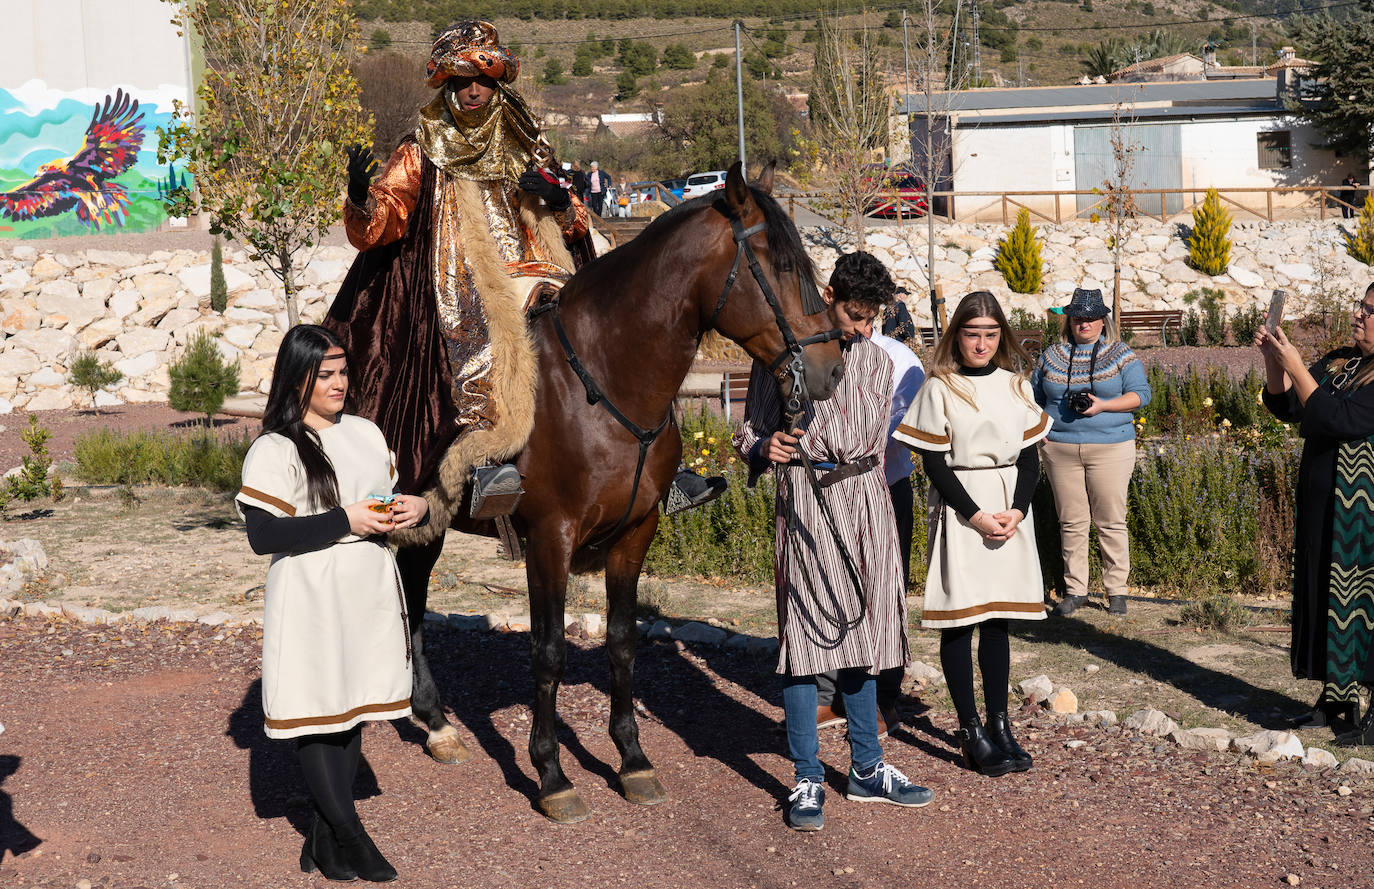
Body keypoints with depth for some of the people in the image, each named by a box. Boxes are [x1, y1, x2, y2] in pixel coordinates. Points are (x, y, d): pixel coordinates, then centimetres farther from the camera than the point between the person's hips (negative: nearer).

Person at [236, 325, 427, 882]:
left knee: (355, 714, 11)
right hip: (311, 601, -7)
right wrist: (345, 522, -21)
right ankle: (349, 840, 11)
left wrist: (414, 508, -2)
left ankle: (325, 839, 23)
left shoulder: (366, 434, 11)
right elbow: (262, 535, -19)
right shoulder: (273, 451, -11)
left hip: (371, 593, 7)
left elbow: (387, 502, 22)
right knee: (318, 713, 0)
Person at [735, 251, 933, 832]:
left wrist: (799, 444, -3)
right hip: (804, 506, -3)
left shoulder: (876, 362, 12)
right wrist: (763, 448, -15)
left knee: (859, 634, 11)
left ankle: (867, 770, 21)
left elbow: (867, 442, 3)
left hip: (863, 504, 4)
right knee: (803, 637, -3)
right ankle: (808, 780, 4)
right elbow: (748, 434, 5)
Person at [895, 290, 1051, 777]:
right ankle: (971, 732, 2)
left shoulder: (1016, 385, 9)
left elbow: (1030, 456, 8)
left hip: (1010, 509, 4)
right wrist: (976, 516, -15)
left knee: (998, 618, 8)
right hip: (958, 509, -4)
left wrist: (1016, 511, -8)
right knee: (959, 619, -2)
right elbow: (934, 462, -7)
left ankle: (999, 723, 14)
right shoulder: (939, 389, -3)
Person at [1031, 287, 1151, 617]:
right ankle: (1074, 590, 12)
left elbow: (1140, 394, 0)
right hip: (1060, 450, 2)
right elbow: (1034, 398, 20)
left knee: (1111, 521, -1)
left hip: (1110, 448, -2)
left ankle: (1116, 590, 7)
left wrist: (1103, 406, -14)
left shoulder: (1120, 354, 5)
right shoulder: (1051, 356, 12)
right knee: (1071, 522, 3)